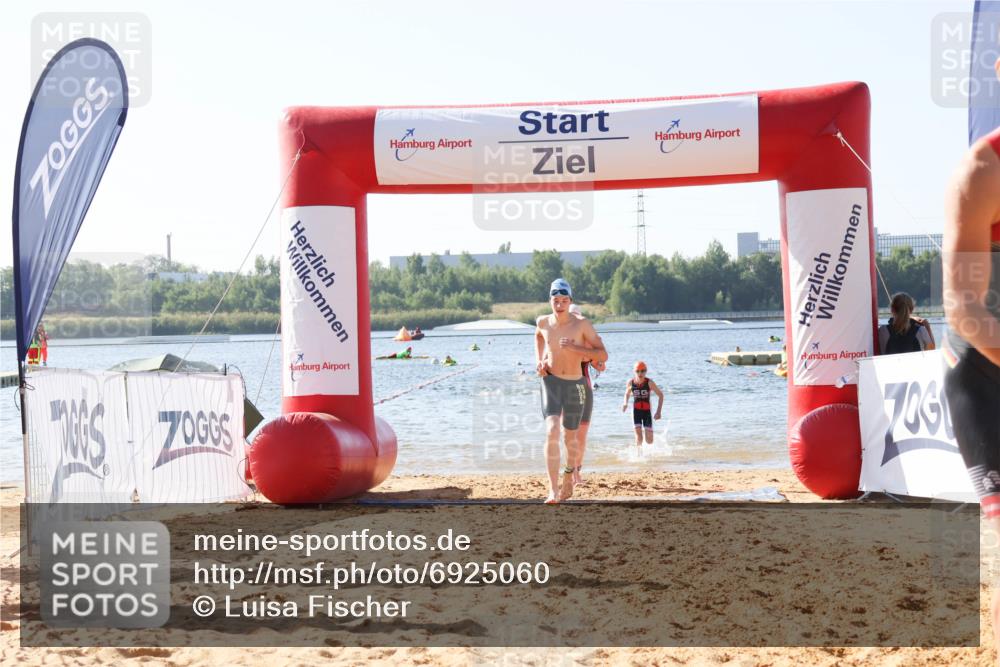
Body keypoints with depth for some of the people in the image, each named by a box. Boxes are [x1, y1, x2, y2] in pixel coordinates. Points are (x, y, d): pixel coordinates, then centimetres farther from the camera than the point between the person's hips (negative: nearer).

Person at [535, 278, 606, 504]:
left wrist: (576, 348, -27)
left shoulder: (582, 325, -11)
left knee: (570, 437, 13)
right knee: (552, 431, -21)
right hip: (551, 381, 0)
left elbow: (603, 355, -15)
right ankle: (553, 490, -25)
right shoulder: (543, 322, -2)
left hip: (575, 384, 0)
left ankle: (568, 482, 40)